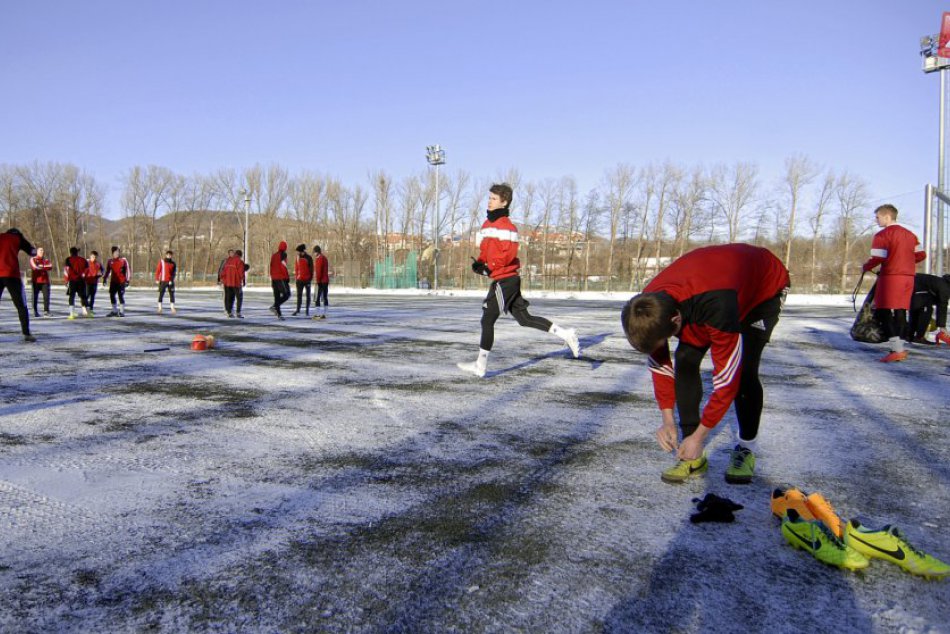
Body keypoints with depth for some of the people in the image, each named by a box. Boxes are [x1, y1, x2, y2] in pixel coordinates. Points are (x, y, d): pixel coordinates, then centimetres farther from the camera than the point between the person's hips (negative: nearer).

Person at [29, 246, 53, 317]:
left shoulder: (46, 260, 13)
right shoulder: (33, 259, 4)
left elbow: (50, 267, -6)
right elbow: (35, 267, -15)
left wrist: (41, 266, -15)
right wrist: (45, 267, -8)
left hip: (45, 281, 2)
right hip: (36, 281, -2)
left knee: (46, 296, -6)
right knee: (35, 296, 2)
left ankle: (46, 312, -5)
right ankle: (35, 312, 11)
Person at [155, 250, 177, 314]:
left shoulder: (173, 263, 8)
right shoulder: (161, 262, 1)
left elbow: (174, 273, 6)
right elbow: (157, 270, -1)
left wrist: (172, 280, -8)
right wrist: (157, 279, -8)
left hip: (170, 282, 2)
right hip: (163, 281, -2)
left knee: (172, 295, -2)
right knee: (161, 294, 2)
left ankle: (173, 309, -1)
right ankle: (160, 308, 10)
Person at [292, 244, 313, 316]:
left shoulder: (309, 258, -6)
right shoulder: (298, 258, 7)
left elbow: (311, 269, -6)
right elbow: (296, 268, 12)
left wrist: (311, 278, -11)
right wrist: (296, 277, 5)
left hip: (307, 279, -3)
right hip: (299, 279, 3)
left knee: (308, 295, 5)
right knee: (299, 294, 2)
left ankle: (307, 310, 9)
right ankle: (298, 310, 4)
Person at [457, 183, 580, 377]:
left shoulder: (506, 225, -14)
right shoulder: (487, 224, 15)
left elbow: (510, 253, -22)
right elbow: (485, 248, 22)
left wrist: (489, 268, -20)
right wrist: (479, 262, 3)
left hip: (505, 279, -10)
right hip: (507, 280, 10)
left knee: (487, 320, -5)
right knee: (524, 319, 13)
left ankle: (480, 366, 3)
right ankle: (565, 334, 18)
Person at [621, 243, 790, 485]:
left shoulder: (717, 306, -47)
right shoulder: (650, 306, -26)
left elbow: (726, 377, -38)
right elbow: (659, 363, -11)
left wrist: (699, 436, -30)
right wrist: (668, 421, -11)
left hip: (766, 283, -5)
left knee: (743, 370, -21)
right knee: (685, 360, -11)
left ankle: (746, 449, 3)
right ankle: (694, 457, -3)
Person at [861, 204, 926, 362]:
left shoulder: (882, 235, -8)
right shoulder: (910, 234, 16)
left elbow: (877, 258, -16)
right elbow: (921, 255, 15)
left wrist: (865, 268, 2)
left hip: (891, 277, -8)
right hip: (908, 277, 8)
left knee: (884, 313, -6)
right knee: (900, 313, 11)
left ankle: (896, 350, -14)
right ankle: (900, 349, 12)